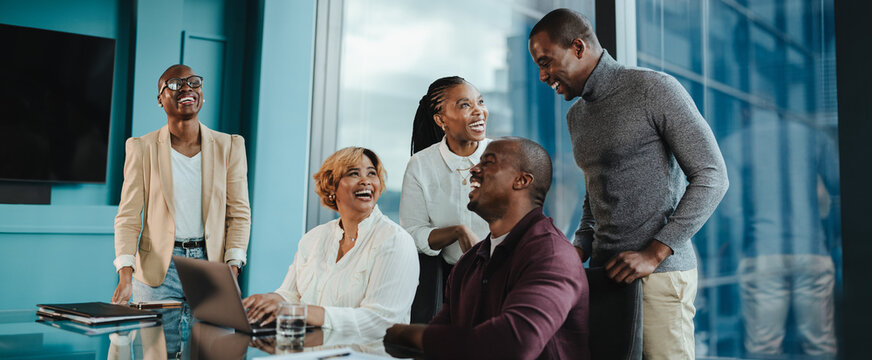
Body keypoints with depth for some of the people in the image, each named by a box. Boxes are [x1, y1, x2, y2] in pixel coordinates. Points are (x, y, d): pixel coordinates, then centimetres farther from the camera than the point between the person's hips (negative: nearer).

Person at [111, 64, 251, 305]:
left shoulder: (229, 147, 4)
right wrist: (125, 278, -13)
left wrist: (232, 271, -10)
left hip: (211, 266, 1)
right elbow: (128, 217, 0)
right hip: (158, 271, 0)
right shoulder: (142, 148, 3)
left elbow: (239, 214, 2)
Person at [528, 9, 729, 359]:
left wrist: (654, 254, -16)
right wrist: (580, 247, 7)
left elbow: (711, 177, -10)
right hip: (604, 273, 6)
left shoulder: (654, 89, -7)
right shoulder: (576, 116, 16)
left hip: (660, 274, -6)